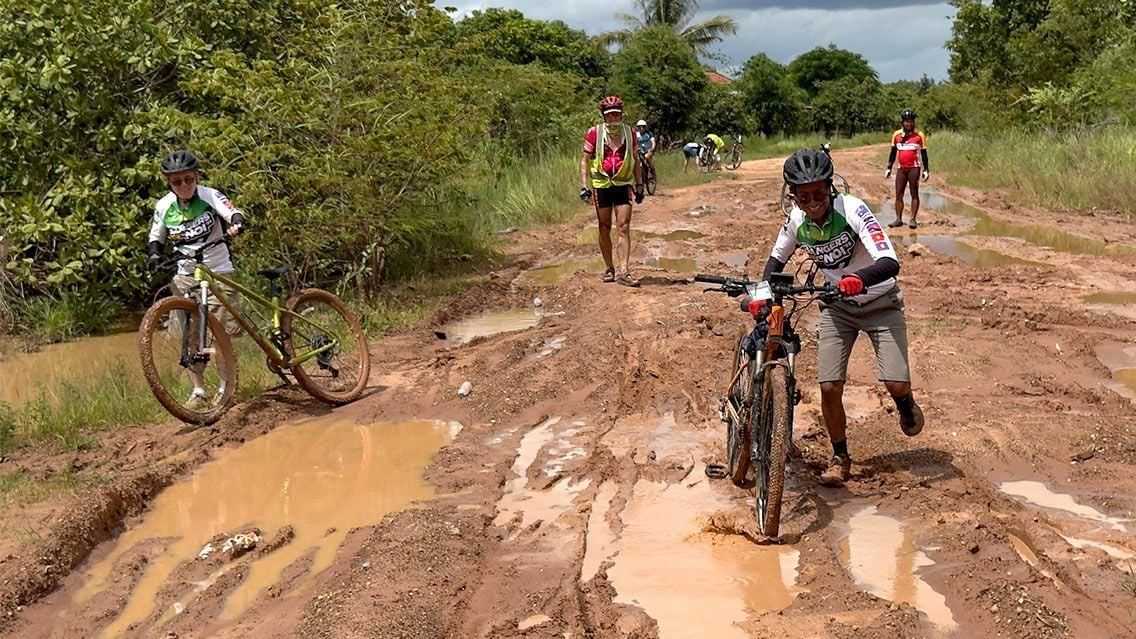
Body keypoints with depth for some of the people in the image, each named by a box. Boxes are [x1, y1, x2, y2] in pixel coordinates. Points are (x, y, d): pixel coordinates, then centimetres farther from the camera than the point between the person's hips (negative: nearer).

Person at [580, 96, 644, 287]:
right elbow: (585, 160, 2)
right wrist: (584, 186, -6)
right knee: (604, 228, 7)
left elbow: (635, 161, 13)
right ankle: (609, 269, 20)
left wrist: (639, 186, 10)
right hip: (601, 185, -1)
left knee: (624, 227, -8)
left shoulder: (629, 133, 4)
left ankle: (624, 271, -11)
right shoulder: (595, 133, -3)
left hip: (623, 185, 1)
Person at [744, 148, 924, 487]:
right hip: (837, 306, 3)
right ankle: (840, 458, 15)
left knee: (896, 383, -16)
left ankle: (906, 403, 23)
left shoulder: (852, 210, -28)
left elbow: (890, 263, -37)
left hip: (880, 302, -3)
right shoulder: (797, 220, -14)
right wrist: (761, 294, -9)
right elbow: (778, 258, 6)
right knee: (829, 387, -8)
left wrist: (859, 279, -56)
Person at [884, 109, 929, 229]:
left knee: (914, 193, -1)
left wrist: (925, 170, -2)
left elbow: (924, 154, 3)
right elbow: (893, 152, 15)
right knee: (898, 194, 1)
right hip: (901, 168, 3)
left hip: (914, 168, -3)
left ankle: (913, 219, 0)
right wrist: (889, 168, 12)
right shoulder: (897, 135, 7)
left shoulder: (919, 135, -1)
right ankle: (898, 219, 5)